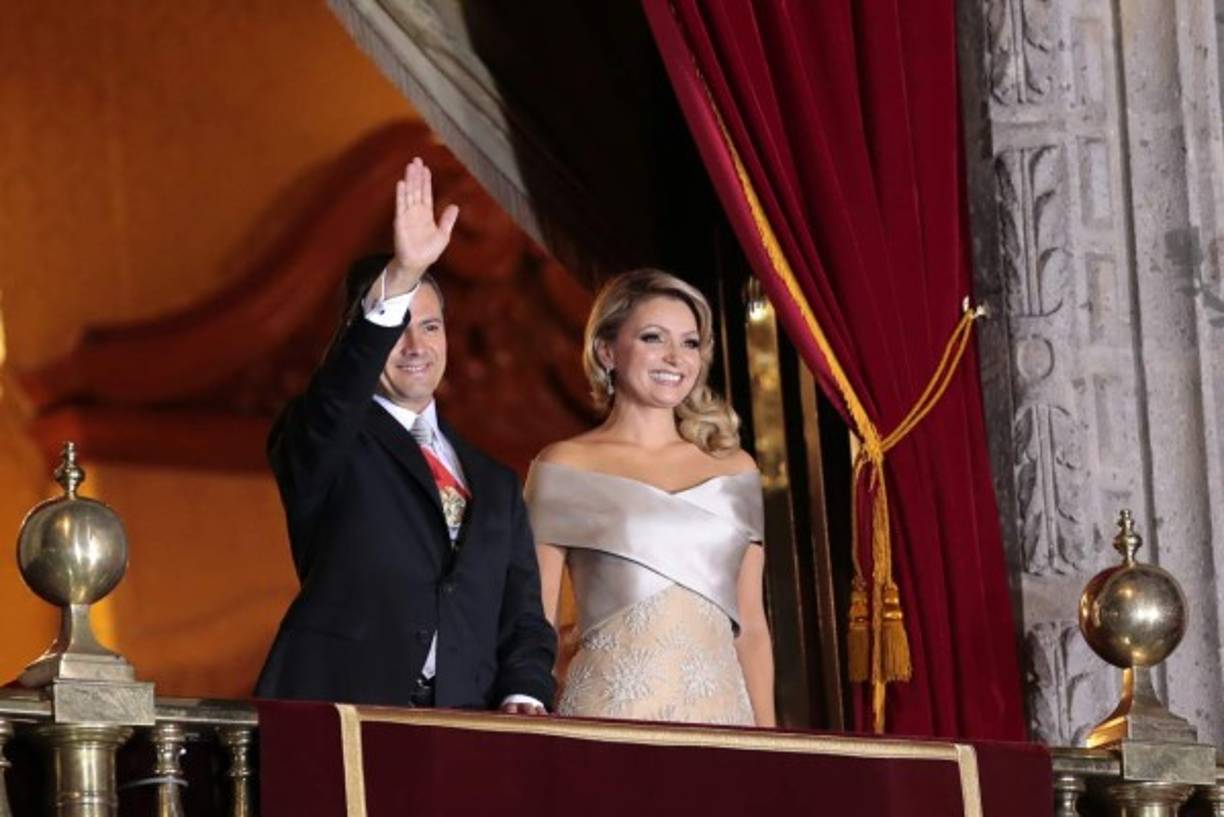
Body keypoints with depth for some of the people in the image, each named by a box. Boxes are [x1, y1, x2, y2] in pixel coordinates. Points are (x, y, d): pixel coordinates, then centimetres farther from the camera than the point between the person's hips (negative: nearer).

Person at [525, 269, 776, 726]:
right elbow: (536, 622, 2)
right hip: (609, 710, -3)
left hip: (720, 707, 3)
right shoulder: (564, 468, 3)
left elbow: (750, 625, 15)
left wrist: (767, 737, 7)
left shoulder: (735, 469, 14)